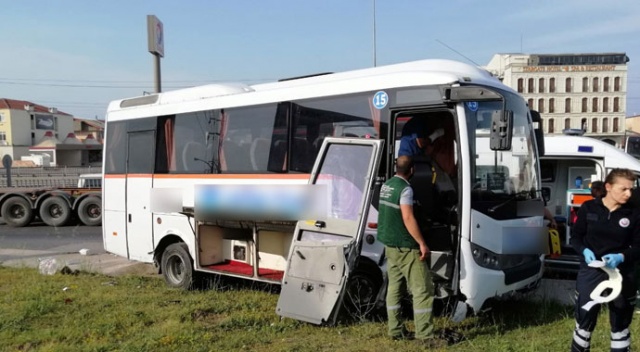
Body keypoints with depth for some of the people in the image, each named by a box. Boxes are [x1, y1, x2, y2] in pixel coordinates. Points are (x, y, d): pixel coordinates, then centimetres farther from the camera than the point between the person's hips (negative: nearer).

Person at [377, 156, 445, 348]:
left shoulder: (386, 185, 10)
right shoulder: (405, 189, -17)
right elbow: (408, 218, -23)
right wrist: (422, 243, -19)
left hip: (389, 244, 9)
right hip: (406, 246, -9)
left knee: (394, 287, 12)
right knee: (422, 289, -4)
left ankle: (395, 329, 17)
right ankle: (424, 334, -4)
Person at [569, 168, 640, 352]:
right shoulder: (589, 208, -4)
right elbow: (576, 237, 4)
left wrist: (621, 257, -19)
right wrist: (584, 251, -16)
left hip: (621, 275, 1)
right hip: (591, 272, -1)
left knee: (620, 325, 14)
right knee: (584, 320, 8)